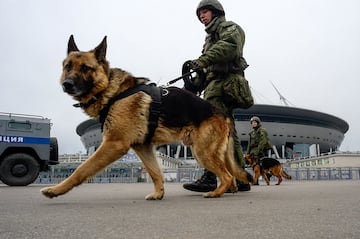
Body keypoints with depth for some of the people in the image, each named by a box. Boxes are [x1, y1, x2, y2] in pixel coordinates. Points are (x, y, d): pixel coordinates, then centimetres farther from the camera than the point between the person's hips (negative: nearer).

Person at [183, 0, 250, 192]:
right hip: (214, 84, 10)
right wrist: (194, 82, 9)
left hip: (222, 82, -10)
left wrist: (203, 60, -27)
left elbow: (229, 44, -16)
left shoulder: (228, 27, 9)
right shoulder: (211, 37, 35)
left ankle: (210, 177, -25)